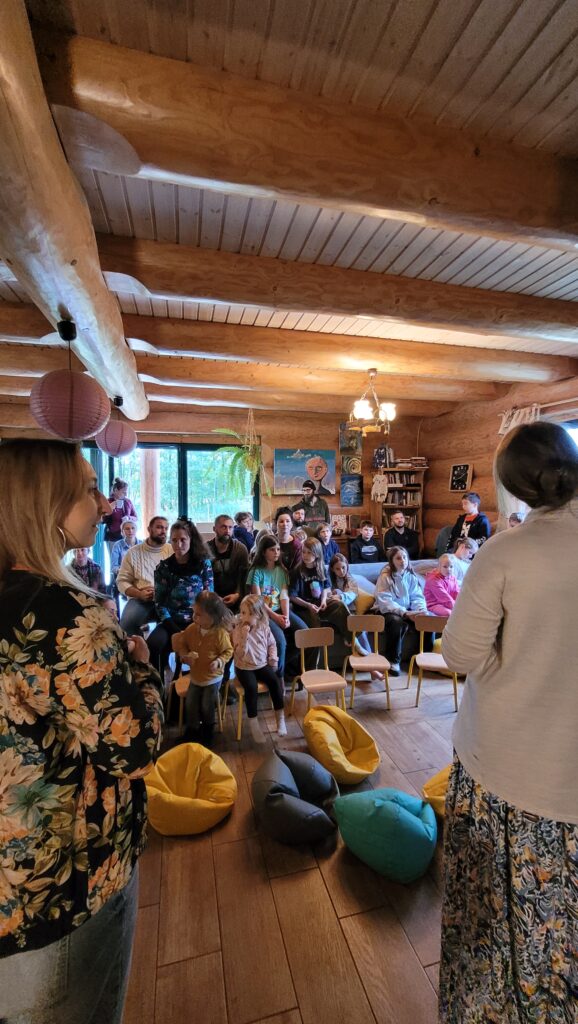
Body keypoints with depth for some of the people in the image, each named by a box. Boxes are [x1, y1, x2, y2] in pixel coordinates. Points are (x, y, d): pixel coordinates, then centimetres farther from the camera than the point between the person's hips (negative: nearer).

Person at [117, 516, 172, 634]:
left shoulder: (172, 551, 9)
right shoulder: (133, 552, 8)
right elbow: (122, 581, 5)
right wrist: (139, 594, -13)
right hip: (141, 599, 1)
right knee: (127, 622, -30)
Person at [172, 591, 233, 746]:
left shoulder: (221, 633, -27)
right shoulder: (192, 629, -15)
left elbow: (228, 651, -12)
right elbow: (181, 643, 1)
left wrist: (219, 661, -28)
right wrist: (184, 655, -16)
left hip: (213, 677, -4)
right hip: (195, 676, 4)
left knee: (207, 706, 7)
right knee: (190, 704, 9)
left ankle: (207, 730, 37)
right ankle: (192, 729, 35)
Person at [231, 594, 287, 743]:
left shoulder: (264, 628, -3)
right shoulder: (238, 630, -14)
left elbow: (272, 644, 12)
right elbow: (240, 654, -20)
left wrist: (273, 658, -4)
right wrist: (244, 637, -33)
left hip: (262, 665, 3)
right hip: (244, 667, -3)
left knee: (275, 681, -20)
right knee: (251, 687, -28)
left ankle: (280, 716, -5)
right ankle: (253, 722, -13)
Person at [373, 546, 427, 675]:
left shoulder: (411, 576, 4)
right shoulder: (385, 576, -12)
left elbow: (417, 597, 2)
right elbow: (385, 601, -20)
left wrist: (421, 610, -20)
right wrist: (405, 613, -29)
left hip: (408, 611, 5)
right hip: (387, 611, -5)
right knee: (398, 621, -36)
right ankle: (393, 661, -19)